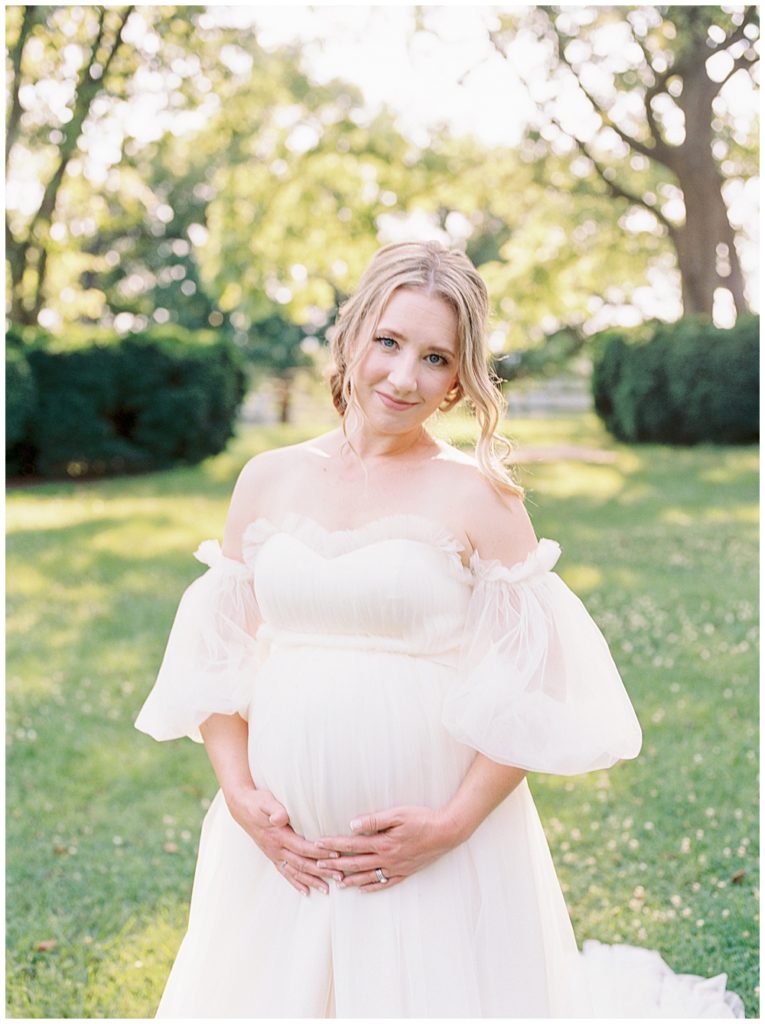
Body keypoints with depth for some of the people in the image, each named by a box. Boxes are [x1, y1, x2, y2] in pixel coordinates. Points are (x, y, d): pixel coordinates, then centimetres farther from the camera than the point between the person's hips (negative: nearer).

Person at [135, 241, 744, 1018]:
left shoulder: (478, 497, -6)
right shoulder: (268, 480, 4)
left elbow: (535, 686, -7)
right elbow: (216, 656, 7)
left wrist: (453, 824, -13)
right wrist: (241, 797, -4)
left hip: (439, 855, -3)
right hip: (279, 850, 4)